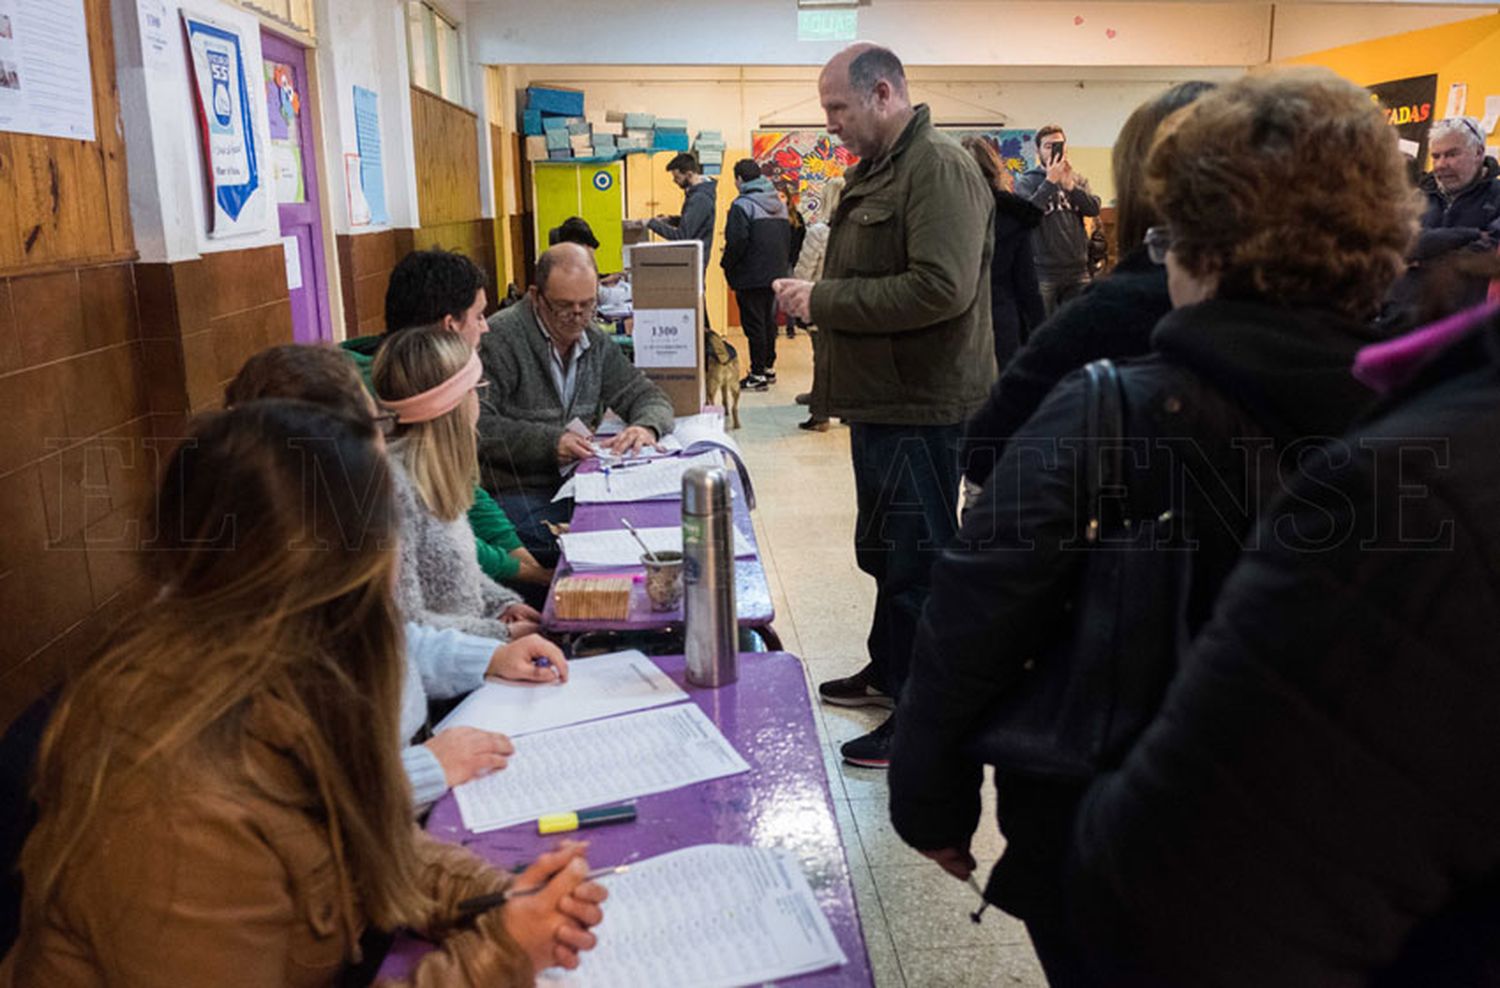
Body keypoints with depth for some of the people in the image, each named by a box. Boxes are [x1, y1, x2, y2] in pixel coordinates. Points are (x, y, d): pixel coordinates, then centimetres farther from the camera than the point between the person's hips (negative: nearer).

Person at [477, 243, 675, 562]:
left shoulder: (594, 342, 14)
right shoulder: (500, 338, -9)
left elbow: (649, 397, 17)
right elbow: (476, 425, -17)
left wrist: (646, 427, -7)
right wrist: (548, 442, -22)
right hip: (518, 496, -7)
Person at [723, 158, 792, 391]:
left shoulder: (742, 205, -14)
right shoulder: (779, 203, 12)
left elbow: (737, 241, -20)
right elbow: (788, 238, 15)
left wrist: (726, 265, -6)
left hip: (750, 277, -8)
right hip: (775, 274, 8)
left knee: (754, 324, -3)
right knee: (769, 321, 16)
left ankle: (758, 374, -2)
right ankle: (769, 367, 23)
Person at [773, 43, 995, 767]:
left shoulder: (939, 169, -15)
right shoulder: (874, 171, 16)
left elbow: (941, 288, -27)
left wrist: (825, 300, -20)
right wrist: (810, 294, 7)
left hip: (922, 407, -10)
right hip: (883, 400, 10)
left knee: (915, 559, -2)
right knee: (883, 549, 20)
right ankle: (889, 671, 37)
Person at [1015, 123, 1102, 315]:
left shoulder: (1077, 179, 13)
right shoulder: (1027, 181, 1)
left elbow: (1094, 208, -2)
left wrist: (1070, 186, -13)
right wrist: (1050, 181, -16)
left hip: (1078, 269, 4)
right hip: (1044, 270, -4)